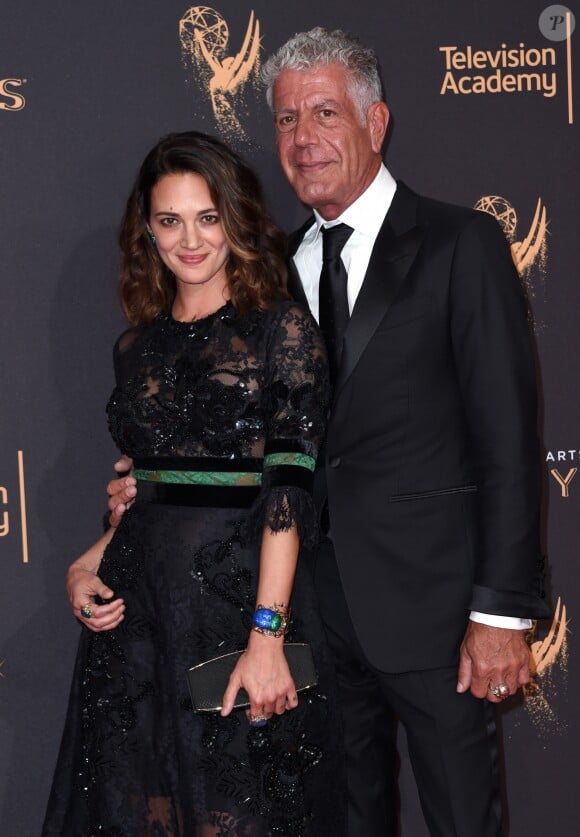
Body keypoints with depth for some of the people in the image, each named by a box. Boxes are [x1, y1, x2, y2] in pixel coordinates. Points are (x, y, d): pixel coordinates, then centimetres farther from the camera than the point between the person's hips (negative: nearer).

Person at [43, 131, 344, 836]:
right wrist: (86, 566, 1)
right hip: (140, 601, 5)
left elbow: (290, 483, -13)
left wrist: (267, 633, -20)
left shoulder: (282, 328, -5)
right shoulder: (138, 346, 11)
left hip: (244, 594, -5)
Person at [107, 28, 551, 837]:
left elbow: (508, 437, -11)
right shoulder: (279, 265, 10)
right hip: (319, 602, 5)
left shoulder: (460, 244, -7)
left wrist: (503, 612, -14)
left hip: (430, 600, -5)